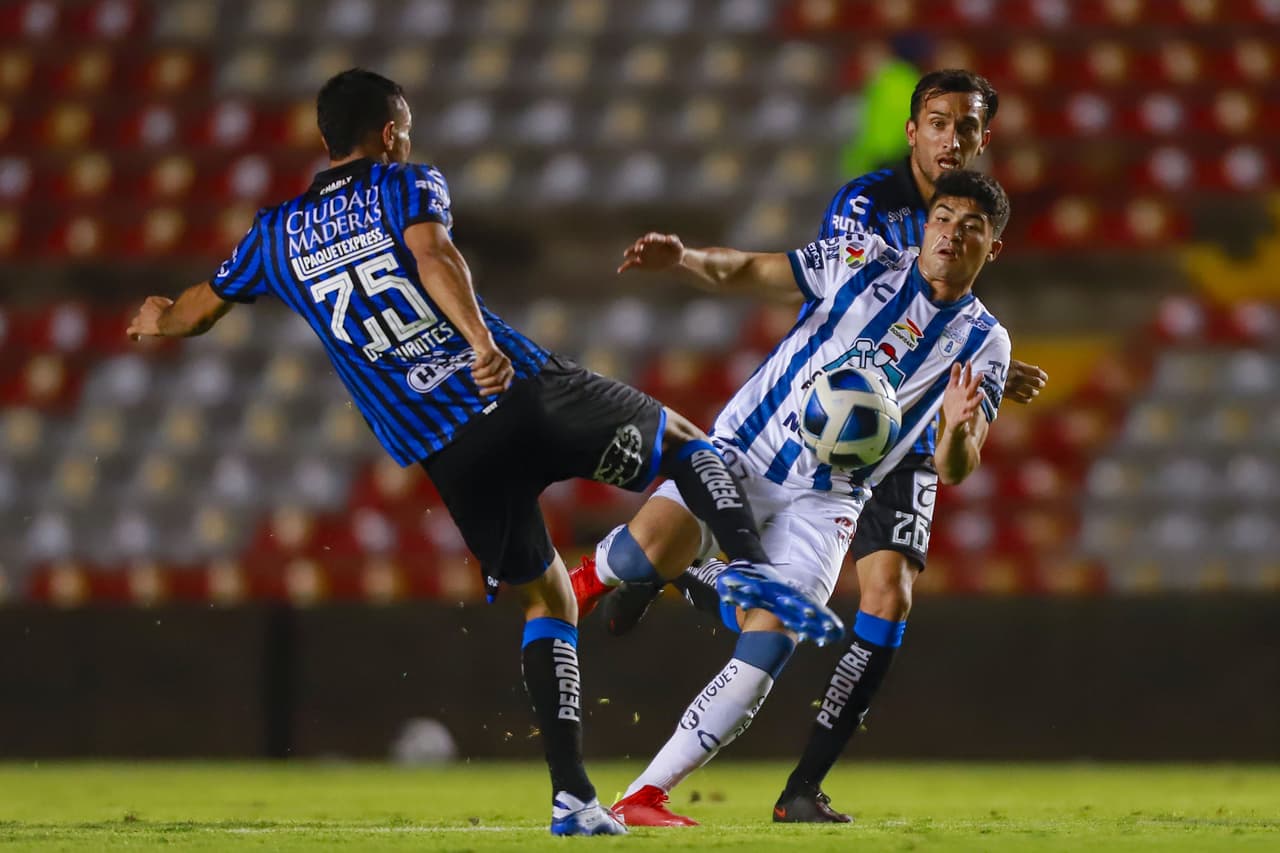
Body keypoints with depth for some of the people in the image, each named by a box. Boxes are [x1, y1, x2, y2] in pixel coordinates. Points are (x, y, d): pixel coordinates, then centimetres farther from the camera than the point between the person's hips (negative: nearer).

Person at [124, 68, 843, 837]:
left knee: (546, 600, 18)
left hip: (447, 452, 3)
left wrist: (161, 319, 57)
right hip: (527, 391, -3)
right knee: (685, 441, 17)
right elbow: (432, 255, -14)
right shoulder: (408, 184, 9)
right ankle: (750, 565, -15)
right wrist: (480, 338, -28)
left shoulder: (277, 235, 19)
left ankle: (572, 792, 3)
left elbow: (197, 310, 34)